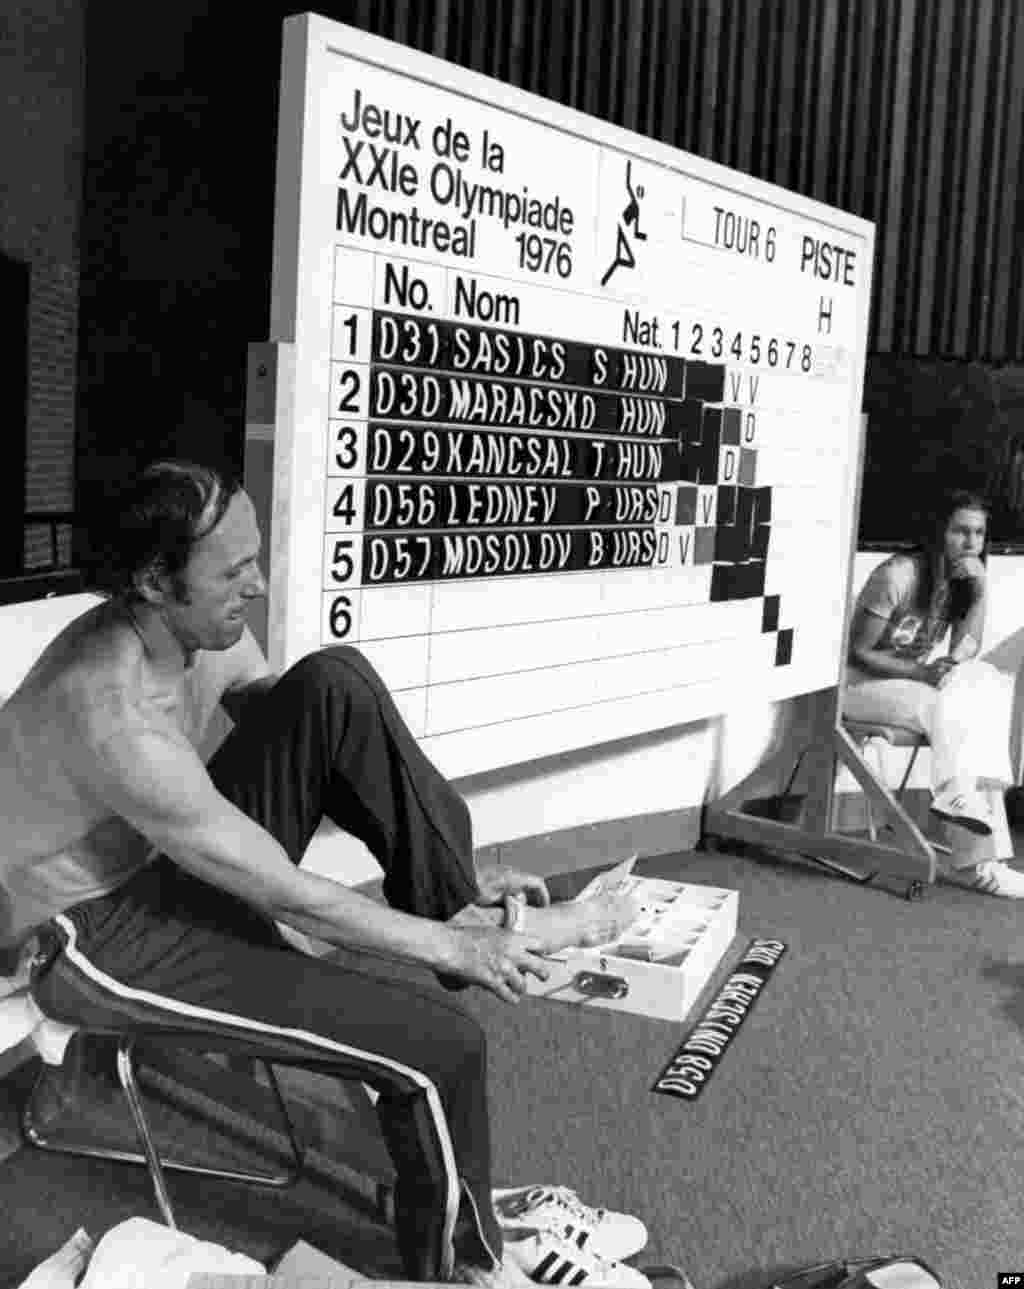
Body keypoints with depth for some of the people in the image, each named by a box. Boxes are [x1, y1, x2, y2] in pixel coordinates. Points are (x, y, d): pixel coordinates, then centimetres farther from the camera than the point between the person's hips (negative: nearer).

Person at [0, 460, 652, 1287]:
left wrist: (453, 876, -1)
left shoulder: (203, 630, -9)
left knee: (336, 686, -16)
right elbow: (291, 899, -29)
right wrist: (453, 948, -19)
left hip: (177, 860, 8)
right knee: (439, 1042, -18)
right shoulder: (115, 718, -35)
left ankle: (469, 906, -7)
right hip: (94, 938, -8)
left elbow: (312, 745, 3)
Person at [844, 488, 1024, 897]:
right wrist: (920, 672, -28)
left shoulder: (958, 580, 3)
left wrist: (980, 589, -17)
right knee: (951, 710, -31)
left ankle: (962, 798, -23)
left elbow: (964, 653, -9)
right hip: (865, 681, -7)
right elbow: (858, 653, -18)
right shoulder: (898, 575, -19)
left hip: (916, 678, 7)